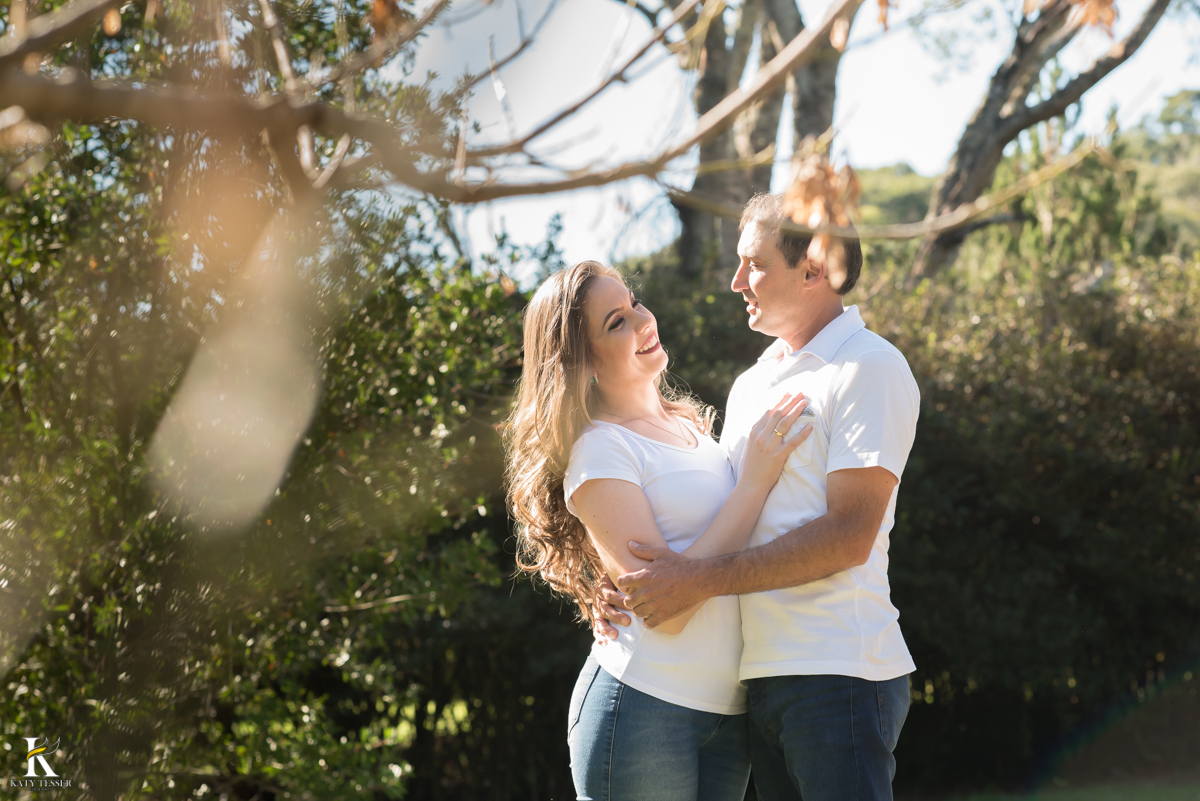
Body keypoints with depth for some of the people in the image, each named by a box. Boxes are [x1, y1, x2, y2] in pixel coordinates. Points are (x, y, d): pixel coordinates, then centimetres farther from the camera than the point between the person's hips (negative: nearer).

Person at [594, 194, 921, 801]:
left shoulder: (870, 368, -7)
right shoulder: (750, 385, 20)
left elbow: (849, 537, -16)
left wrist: (701, 580, -17)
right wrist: (634, 585, 1)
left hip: (839, 673, -8)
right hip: (761, 676, 8)